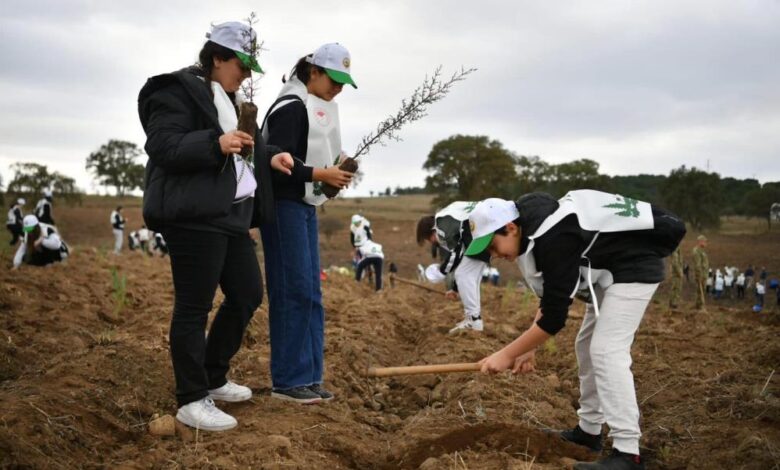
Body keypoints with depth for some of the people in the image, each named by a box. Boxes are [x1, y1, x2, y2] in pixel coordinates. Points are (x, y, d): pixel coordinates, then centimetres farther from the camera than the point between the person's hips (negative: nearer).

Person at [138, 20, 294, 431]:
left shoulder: (229, 98, 22)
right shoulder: (177, 90, -8)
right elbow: (161, 147, -18)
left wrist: (269, 157, 7)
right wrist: (216, 143, -28)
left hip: (230, 213, 10)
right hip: (194, 216, -10)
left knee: (247, 294, 14)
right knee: (194, 307, -4)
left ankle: (213, 379, 29)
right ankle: (192, 400, 5)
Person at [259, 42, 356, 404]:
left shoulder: (319, 107, 16)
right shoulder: (291, 107, -12)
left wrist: (335, 172, 3)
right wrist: (322, 175, -17)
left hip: (306, 206, 10)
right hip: (283, 206, -10)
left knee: (311, 293, 9)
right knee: (293, 291, -8)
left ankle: (309, 377, 15)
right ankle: (288, 381, -1)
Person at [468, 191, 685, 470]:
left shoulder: (554, 241, -32)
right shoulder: (534, 229, -1)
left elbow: (554, 317, -28)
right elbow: (550, 299, 9)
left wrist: (507, 354, -20)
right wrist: (528, 348, 4)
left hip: (635, 266, -10)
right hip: (610, 269, 10)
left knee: (607, 351, -18)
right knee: (587, 347, 13)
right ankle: (589, 430, 24)